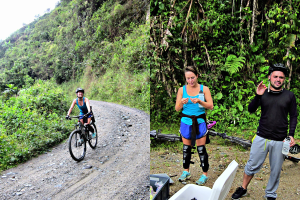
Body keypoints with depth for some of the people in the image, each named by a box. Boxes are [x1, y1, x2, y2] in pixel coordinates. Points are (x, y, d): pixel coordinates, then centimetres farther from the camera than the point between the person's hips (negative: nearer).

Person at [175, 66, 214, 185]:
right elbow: (177, 108, 0)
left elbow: (211, 106, -7)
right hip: (186, 121, 2)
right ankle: (186, 171, 27)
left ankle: (205, 174, 13)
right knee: (186, 148, 10)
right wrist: (182, 103, -22)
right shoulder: (182, 90, 1)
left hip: (200, 122, -2)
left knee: (201, 148, 0)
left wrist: (199, 101, -24)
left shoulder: (204, 89, -2)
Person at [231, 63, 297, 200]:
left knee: (276, 170, 11)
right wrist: (257, 96, -20)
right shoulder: (263, 93, 3)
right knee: (252, 166, 7)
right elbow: (251, 110, -5)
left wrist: (291, 135, -3)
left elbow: (293, 117, 7)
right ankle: (243, 189, 27)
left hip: (280, 141, 0)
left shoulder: (289, 96, 2)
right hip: (261, 138, 0)